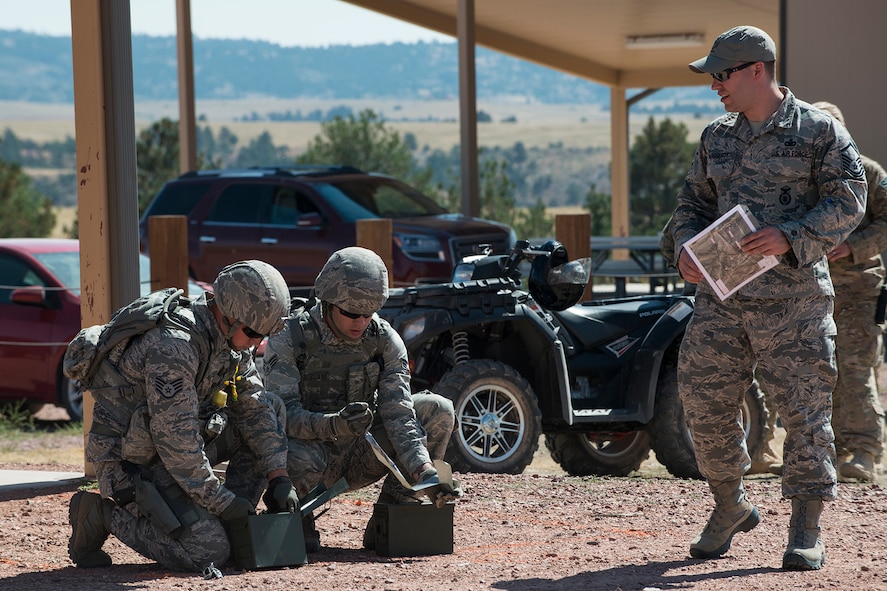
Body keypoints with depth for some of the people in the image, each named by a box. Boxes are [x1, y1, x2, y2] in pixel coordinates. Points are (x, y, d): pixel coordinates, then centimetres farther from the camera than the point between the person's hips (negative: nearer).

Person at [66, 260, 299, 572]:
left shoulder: (231, 337, -1)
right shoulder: (174, 345, -30)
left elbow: (253, 409, 6)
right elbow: (175, 437, -29)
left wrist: (278, 476, -3)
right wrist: (221, 501, -22)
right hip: (133, 460, -9)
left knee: (269, 430, 3)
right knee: (206, 553, -19)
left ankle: (231, 526, 8)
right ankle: (104, 515, -3)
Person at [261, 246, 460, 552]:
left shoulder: (385, 340, -7)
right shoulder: (290, 338, -16)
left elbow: (398, 413, -15)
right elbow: (284, 414, -24)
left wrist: (423, 470, -32)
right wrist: (334, 425, -44)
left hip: (360, 460, 4)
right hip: (314, 455, -4)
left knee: (438, 411, -14)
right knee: (296, 457, -41)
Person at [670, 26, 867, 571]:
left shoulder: (819, 131, -1)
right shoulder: (717, 137, 16)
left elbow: (848, 200, -7)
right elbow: (695, 201, 23)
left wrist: (791, 237, -21)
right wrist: (686, 246, 1)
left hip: (793, 296, -5)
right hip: (721, 294, 5)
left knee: (804, 408, -5)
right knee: (706, 402, 4)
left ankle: (807, 530, 2)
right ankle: (730, 507, 24)